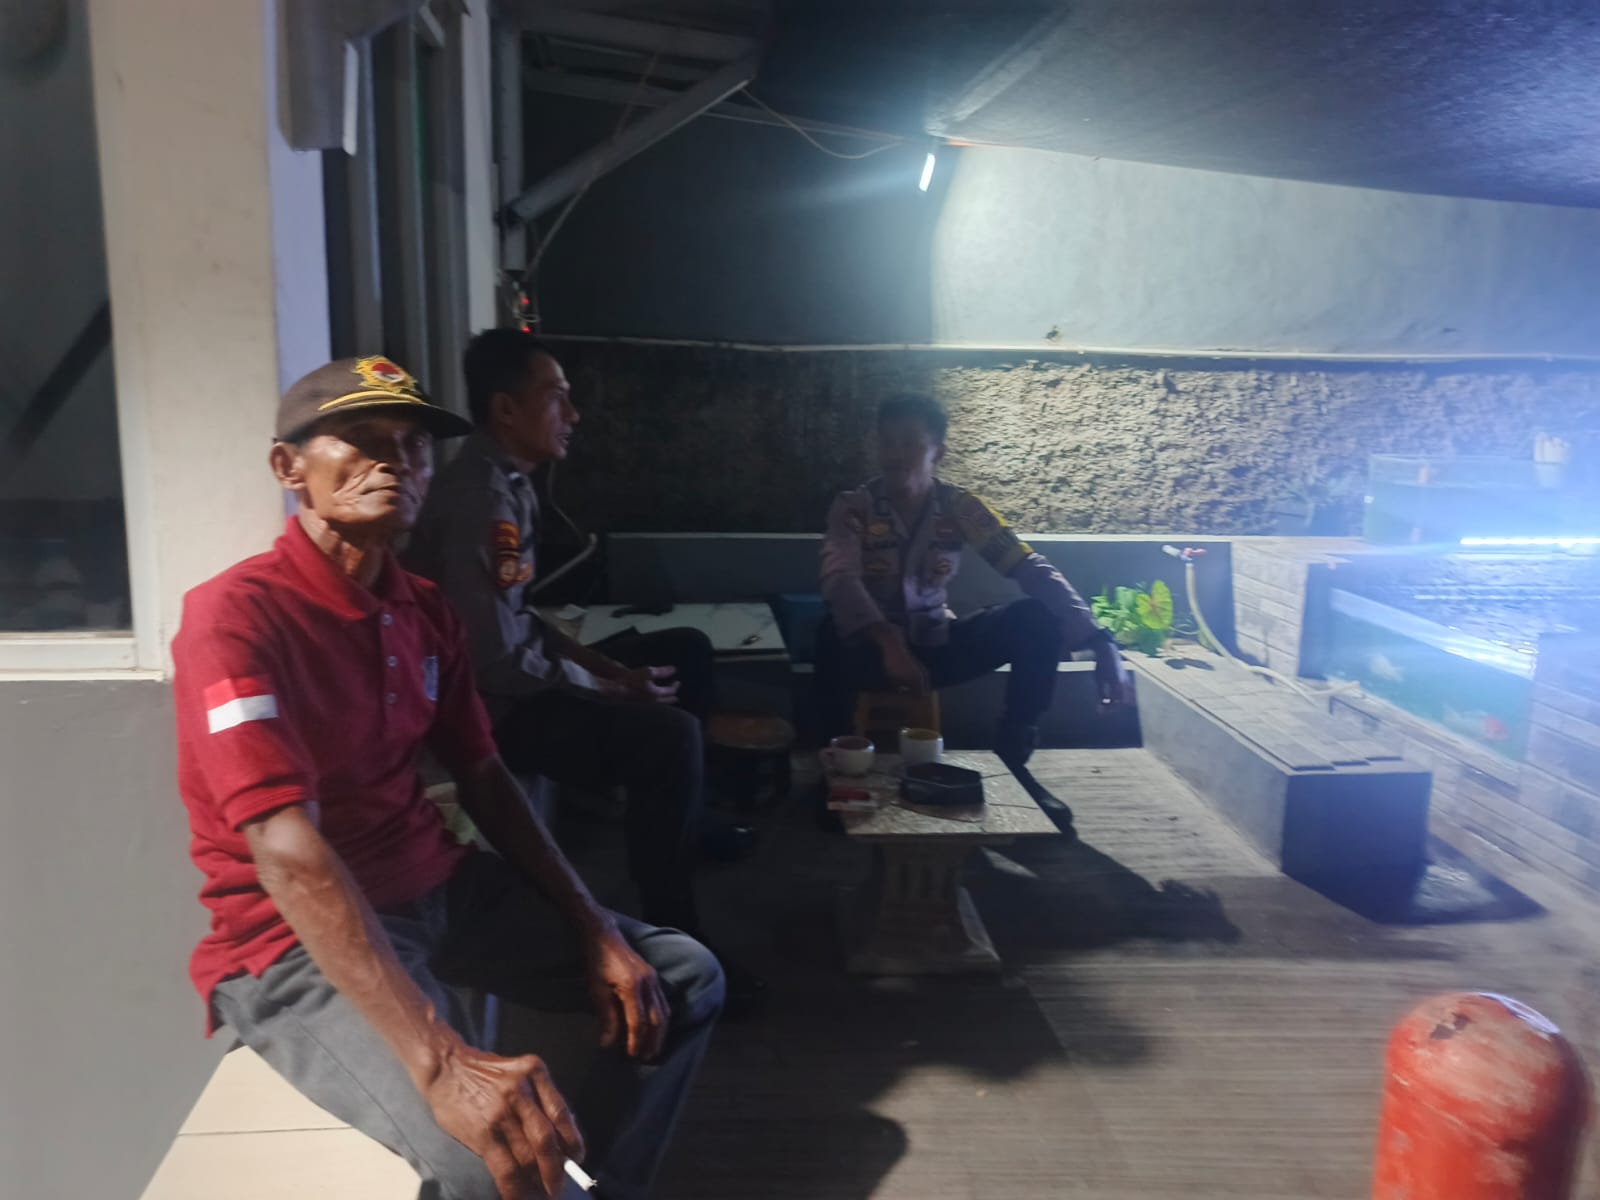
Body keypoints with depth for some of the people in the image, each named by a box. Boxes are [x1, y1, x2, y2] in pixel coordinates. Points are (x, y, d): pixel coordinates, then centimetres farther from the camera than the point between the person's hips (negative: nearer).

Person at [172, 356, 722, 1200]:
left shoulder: (424, 610, 5)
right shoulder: (235, 616, -20)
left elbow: (484, 781, 9)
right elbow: (291, 854, -30)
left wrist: (596, 933, -1)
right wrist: (440, 1060, -39)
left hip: (439, 888, 8)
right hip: (297, 939, -7)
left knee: (683, 977, 7)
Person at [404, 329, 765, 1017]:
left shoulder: (507, 481, 9)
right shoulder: (481, 497, -23)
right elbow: (500, 661, -27)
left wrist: (607, 665, 4)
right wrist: (613, 689, -15)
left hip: (516, 678, 11)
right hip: (493, 706, -11)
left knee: (687, 651, 16)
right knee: (670, 738, -27)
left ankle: (688, 824, 29)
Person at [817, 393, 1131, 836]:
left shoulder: (960, 507, -7)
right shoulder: (854, 506, -13)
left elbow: (1031, 569, -16)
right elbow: (840, 580, -31)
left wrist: (1099, 641, -29)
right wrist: (889, 644, -49)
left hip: (937, 646, 3)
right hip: (874, 650, -2)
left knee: (1039, 618, -19)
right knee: (832, 634, -37)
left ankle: (1011, 758, -6)